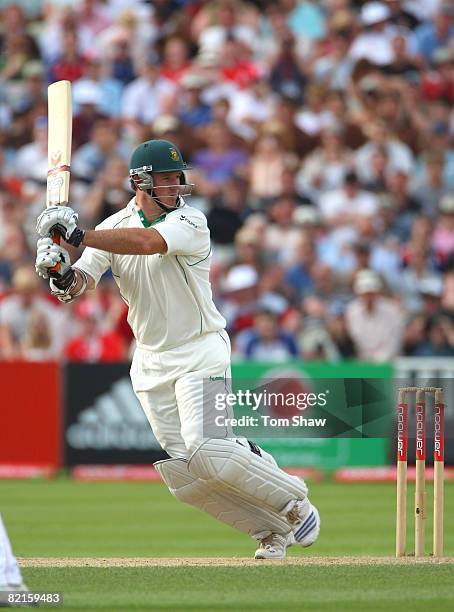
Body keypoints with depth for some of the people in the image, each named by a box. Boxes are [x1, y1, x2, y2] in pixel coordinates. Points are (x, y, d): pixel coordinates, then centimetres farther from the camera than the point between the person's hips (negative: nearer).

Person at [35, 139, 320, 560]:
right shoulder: (113, 228, 0)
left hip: (199, 352, -5)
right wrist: (65, 277, -36)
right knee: (182, 470, 1)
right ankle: (272, 530, 16)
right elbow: (81, 282, -11)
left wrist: (78, 236, -45)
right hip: (150, 363, 5)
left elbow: (146, 242, -35)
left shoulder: (190, 223, -15)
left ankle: (294, 502, 1)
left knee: (206, 452, -21)